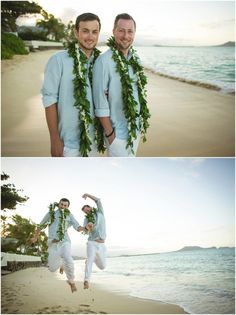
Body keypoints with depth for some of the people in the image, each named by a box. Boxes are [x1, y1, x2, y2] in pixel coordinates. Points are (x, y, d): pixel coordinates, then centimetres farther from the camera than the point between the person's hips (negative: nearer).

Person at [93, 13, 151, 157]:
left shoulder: (136, 59, 5)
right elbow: (100, 103, -17)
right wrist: (109, 133, -15)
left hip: (136, 129, 6)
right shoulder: (104, 61, -16)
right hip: (118, 132, -6)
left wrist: (143, 124, 9)